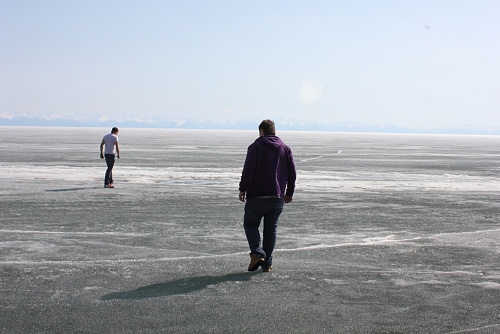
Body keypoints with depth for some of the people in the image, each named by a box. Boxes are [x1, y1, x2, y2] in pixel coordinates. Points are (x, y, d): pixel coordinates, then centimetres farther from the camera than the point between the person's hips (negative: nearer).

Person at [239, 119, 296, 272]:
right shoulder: (285, 148, 10)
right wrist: (289, 193, 16)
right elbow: (292, 173, 8)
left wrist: (243, 189, -9)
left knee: (250, 224, 11)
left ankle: (257, 253, -10)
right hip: (277, 197, 4)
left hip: (257, 196, -4)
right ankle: (267, 263, 11)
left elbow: (248, 169, -14)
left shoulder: (256, 146, -4)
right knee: (271, 229, 11)